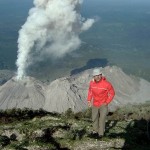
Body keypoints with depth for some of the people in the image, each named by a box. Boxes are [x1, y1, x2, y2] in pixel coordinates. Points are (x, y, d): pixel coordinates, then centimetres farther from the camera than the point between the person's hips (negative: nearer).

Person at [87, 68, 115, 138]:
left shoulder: (106, 84, -23)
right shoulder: (92, 83, -10)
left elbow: (112, 93, -9)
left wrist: (107, 102, -13)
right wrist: (89, 100, 1)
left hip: (103, 104, -4)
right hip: (95, 105, 4)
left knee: (102, 118, -10)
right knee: (94, 119, 14)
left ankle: (101, 133, 5)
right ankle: (97, 130, 37)